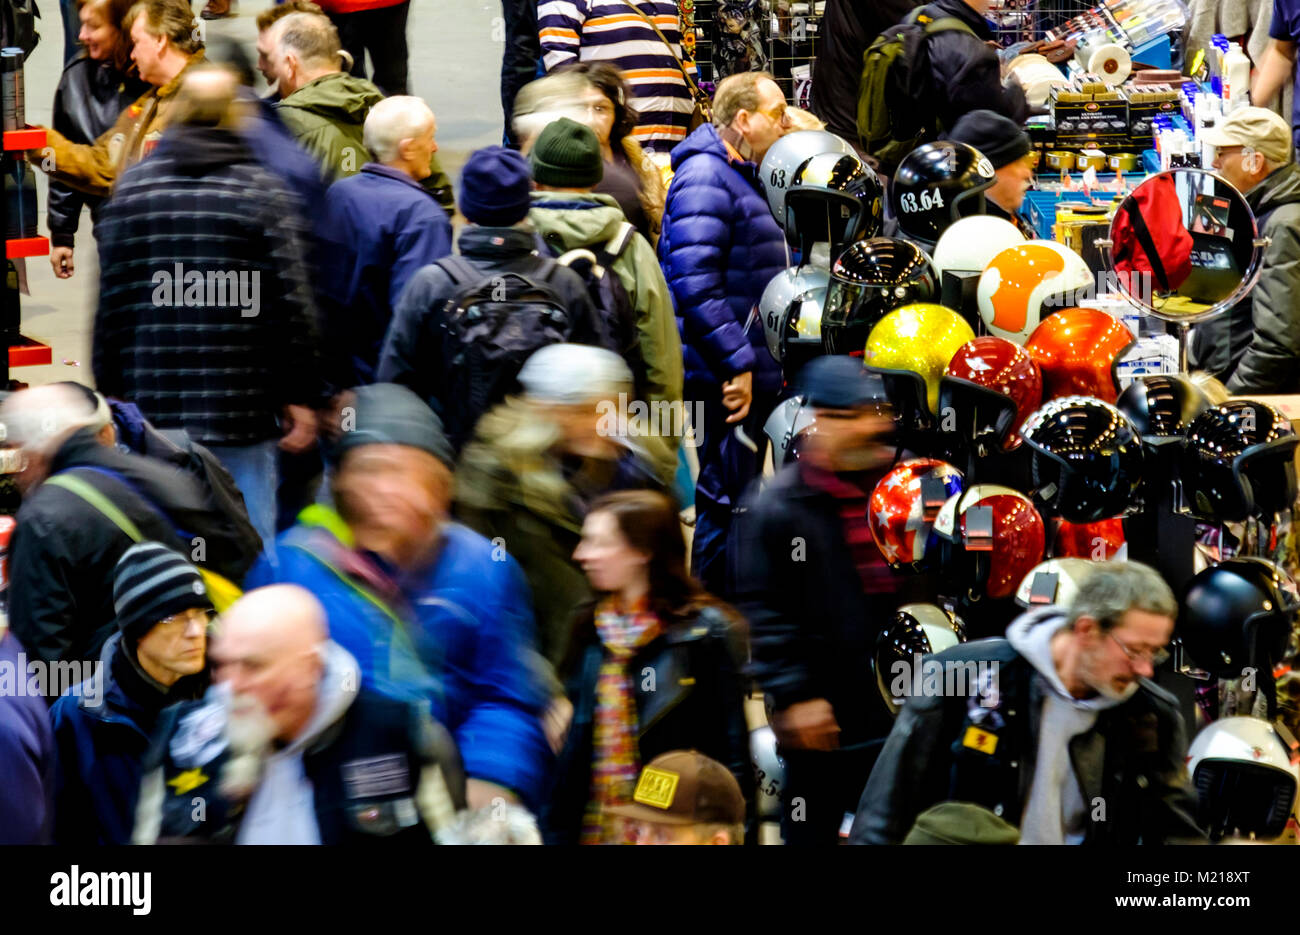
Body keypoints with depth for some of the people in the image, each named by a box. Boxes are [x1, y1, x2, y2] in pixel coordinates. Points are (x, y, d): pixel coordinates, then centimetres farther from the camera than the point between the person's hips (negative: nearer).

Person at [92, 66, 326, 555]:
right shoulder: (264, 192, -5)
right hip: (241, 408, -3)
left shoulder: (131, 189, 5)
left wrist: (109, 393, 14)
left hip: (152, 405, 3)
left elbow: (110, 302, 6)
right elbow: (290, 302, -7)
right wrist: (302, 395, -1)